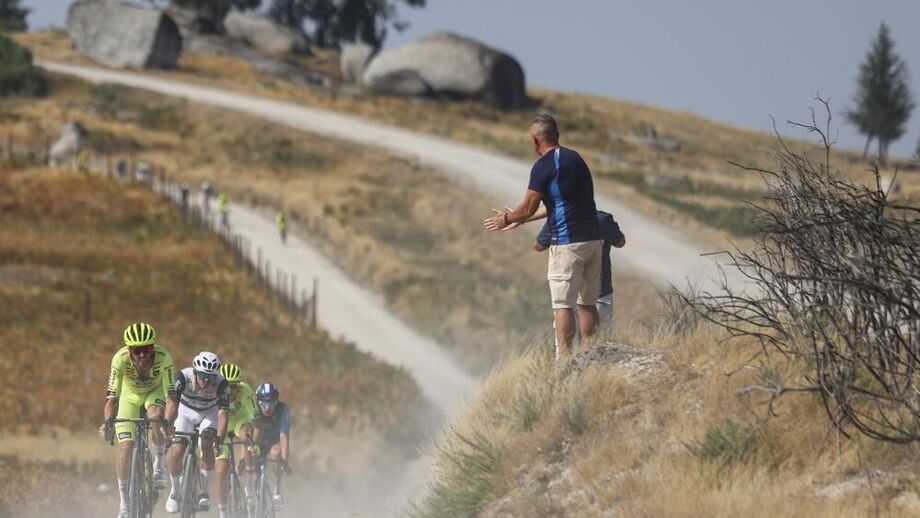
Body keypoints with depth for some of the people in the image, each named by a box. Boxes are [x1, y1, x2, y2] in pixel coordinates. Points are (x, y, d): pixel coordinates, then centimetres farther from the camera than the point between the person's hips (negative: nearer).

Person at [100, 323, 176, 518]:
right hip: (130, 394, 1)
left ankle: (159, 462, -6)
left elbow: (171, 397, -37)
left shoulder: (163, 357, -36)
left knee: (155, 418, -34)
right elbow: (112, 398, -36)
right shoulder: (120, 359, -35)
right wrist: (108, 421, -55)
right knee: (125, 447, -11)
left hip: (155, 391, -1)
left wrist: (167, 422, -55)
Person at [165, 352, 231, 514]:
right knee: (176, 453, -12)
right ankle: (174, 491, 14)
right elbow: (172, 402, -36)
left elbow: (223, 412, -34)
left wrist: (220, 437, -48)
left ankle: (205, 492, -13)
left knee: (206, 444, -26)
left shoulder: (221, 384, -31)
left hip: (210, 413, 0)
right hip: (186, 411, 0)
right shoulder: (183, 377, -32)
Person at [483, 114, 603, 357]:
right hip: (593, 238, 7)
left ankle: (566, 360, -10)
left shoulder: (543, 166, -9)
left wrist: (505, 219, 13)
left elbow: (528, 209, -8)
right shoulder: (575, 158, 15)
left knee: (563, 304, -5)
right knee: (587, 302, 11)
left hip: (567, 242, -7)